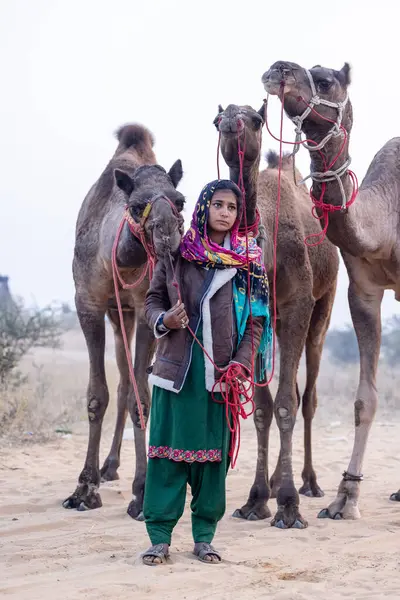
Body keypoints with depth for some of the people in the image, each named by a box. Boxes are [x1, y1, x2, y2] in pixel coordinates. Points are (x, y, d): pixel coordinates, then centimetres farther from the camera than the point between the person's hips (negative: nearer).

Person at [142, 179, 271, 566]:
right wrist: (163, 320, -11)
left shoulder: (249, 261, 5)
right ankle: (160, 537, 6)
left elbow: (257, 319, 4)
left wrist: (240, 366, -7)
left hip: (220, 374, 1)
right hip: (176, 367, -1)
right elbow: (153, 299, 11)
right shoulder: (176, 252, 4)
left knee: (213, 452, 4)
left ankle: (204, 537, 14)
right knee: (167, 448, -1)